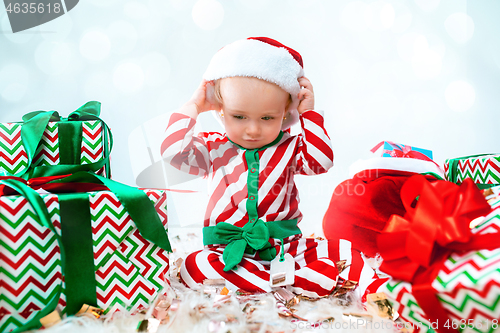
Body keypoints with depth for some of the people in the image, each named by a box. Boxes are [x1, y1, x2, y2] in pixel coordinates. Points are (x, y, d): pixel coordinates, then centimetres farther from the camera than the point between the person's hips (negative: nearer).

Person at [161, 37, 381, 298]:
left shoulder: (288, 148, 7)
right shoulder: (212, 149, 4)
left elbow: (321, 162, -9)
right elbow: (172, 151, -10)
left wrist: (309, 114, -5)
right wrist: (193, 107, -4)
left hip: (286, 246, 1)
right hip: (231, 252, -1)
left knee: (342, 252, -17)